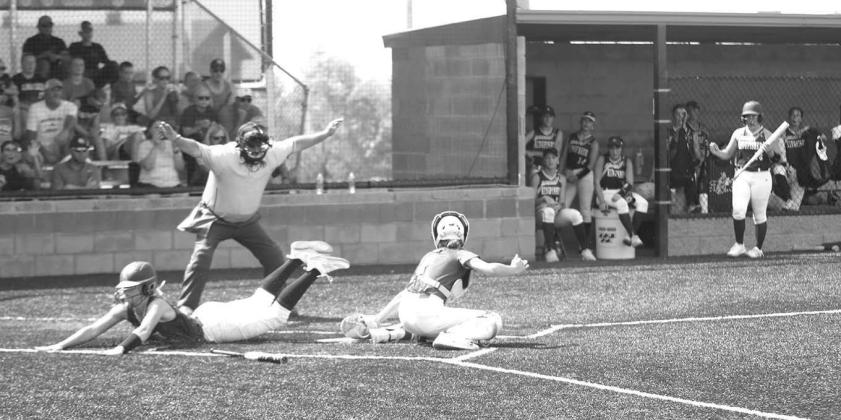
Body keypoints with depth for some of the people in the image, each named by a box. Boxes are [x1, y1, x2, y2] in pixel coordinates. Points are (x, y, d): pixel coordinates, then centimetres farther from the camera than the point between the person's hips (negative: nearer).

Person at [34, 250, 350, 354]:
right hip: (202, 317, 7)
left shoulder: (157, 306, -33)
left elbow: (143, 331, -52)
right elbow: (92, 330, -16)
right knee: (258, 302, 22)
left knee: (274, 315, 0)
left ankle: (314, 271, 13)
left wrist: (122, 349, -68)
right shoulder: (125, 310, -12)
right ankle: (298, 261, 37)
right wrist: (59, 346, -26)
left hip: (212, 324, -7)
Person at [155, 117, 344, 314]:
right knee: (201, 257, -22)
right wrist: (175, 139, -64)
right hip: (216, 218, -5)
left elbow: (296, 143, -6)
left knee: (274, 257, 3)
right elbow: (196, 149, -45)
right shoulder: (223, 156, -33)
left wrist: (326, 134, -6)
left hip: (248, 220, 5)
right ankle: (186, 306, -14)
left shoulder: (271, 154, -19)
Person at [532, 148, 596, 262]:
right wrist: (543, 199, -20)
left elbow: (562, 201, 8)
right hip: (540, 213, -3)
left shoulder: (561, 178, 15)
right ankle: (550, 251, -43)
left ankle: (584, 250, -22)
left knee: (575, 214, -26)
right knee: (548, 211, -39)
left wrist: (559, 205, -15)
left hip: (558, 213, 3)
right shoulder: (537, 177, 5)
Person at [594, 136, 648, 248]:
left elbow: (630, 183, -1)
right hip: (606, 193, -4)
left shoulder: (627, 161, 9)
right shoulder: (602, 160, 1)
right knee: (622, 203, -36)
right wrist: (601, 201, -18)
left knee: (643, 203, -22)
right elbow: (597, 182, -5)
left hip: (622, 192, 4)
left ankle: (630, 236, -30)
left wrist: (621, 194, -21)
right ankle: (633, 236, -37)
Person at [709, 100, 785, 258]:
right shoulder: (738, 134, 10)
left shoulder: (767, 135, 2)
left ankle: (758, 248, 15)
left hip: (761, 177, -2)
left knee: (760, 215, 2)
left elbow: (781, 156, 0)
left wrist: (770, 152, -19)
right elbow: (727, 154, 14)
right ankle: (739, 245, -2)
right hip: (741, 176, 2)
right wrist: (716, 152, -6)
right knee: (738, 210, -15)